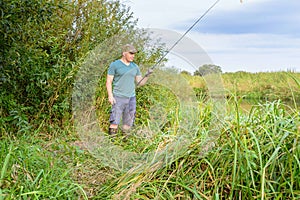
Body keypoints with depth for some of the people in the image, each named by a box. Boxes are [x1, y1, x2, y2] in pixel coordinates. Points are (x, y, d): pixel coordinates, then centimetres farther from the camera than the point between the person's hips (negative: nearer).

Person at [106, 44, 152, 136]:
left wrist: (147, 75, -5)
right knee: (114, 123, -8)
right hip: (118, 98, -5)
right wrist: (110, 96, -14)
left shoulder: (135, 67, 12)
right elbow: (108, 81, -3)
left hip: (131, 98, 5)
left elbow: (140, 83, 13)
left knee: (128, 124, 7)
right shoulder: (114, 65, -2)